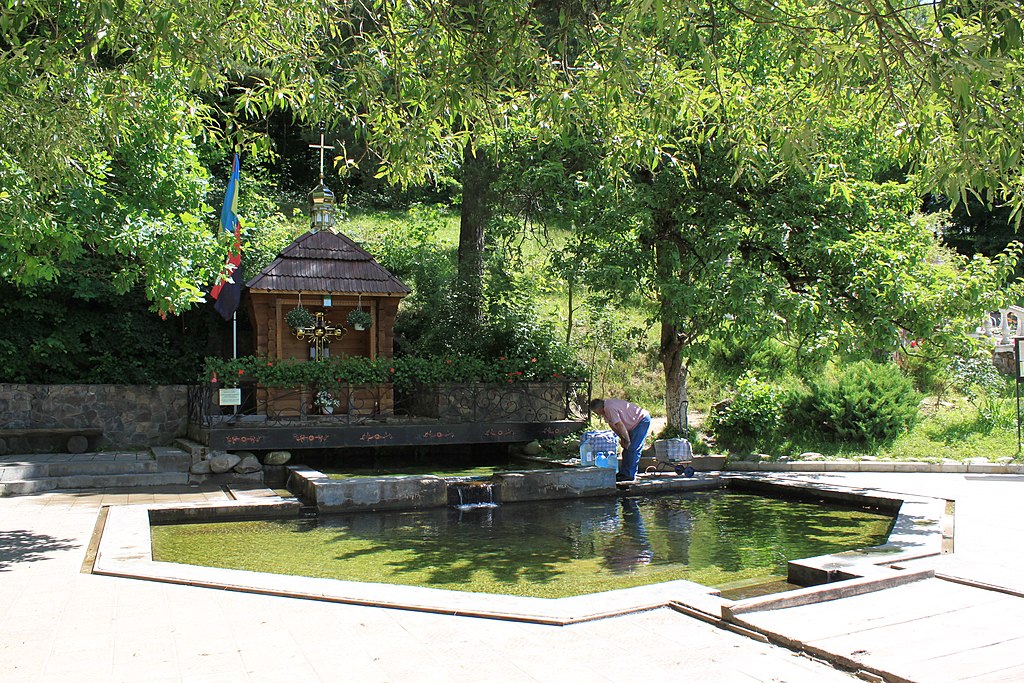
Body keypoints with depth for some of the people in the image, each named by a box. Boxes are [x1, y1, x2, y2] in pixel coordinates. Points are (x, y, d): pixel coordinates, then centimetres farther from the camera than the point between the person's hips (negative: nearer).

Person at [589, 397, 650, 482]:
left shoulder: (610, 408, -28)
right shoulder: (605, 409, 3)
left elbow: (620, 425, -27)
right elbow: (612, 425, 10)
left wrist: (627, 440, -18)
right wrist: (622, 438, 4)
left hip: (642, 420, -10)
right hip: (635, 423, 10)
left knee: (632, 449, -12)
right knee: (626, 449, 11)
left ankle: (629, 475, -9)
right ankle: (623, 473, 15)